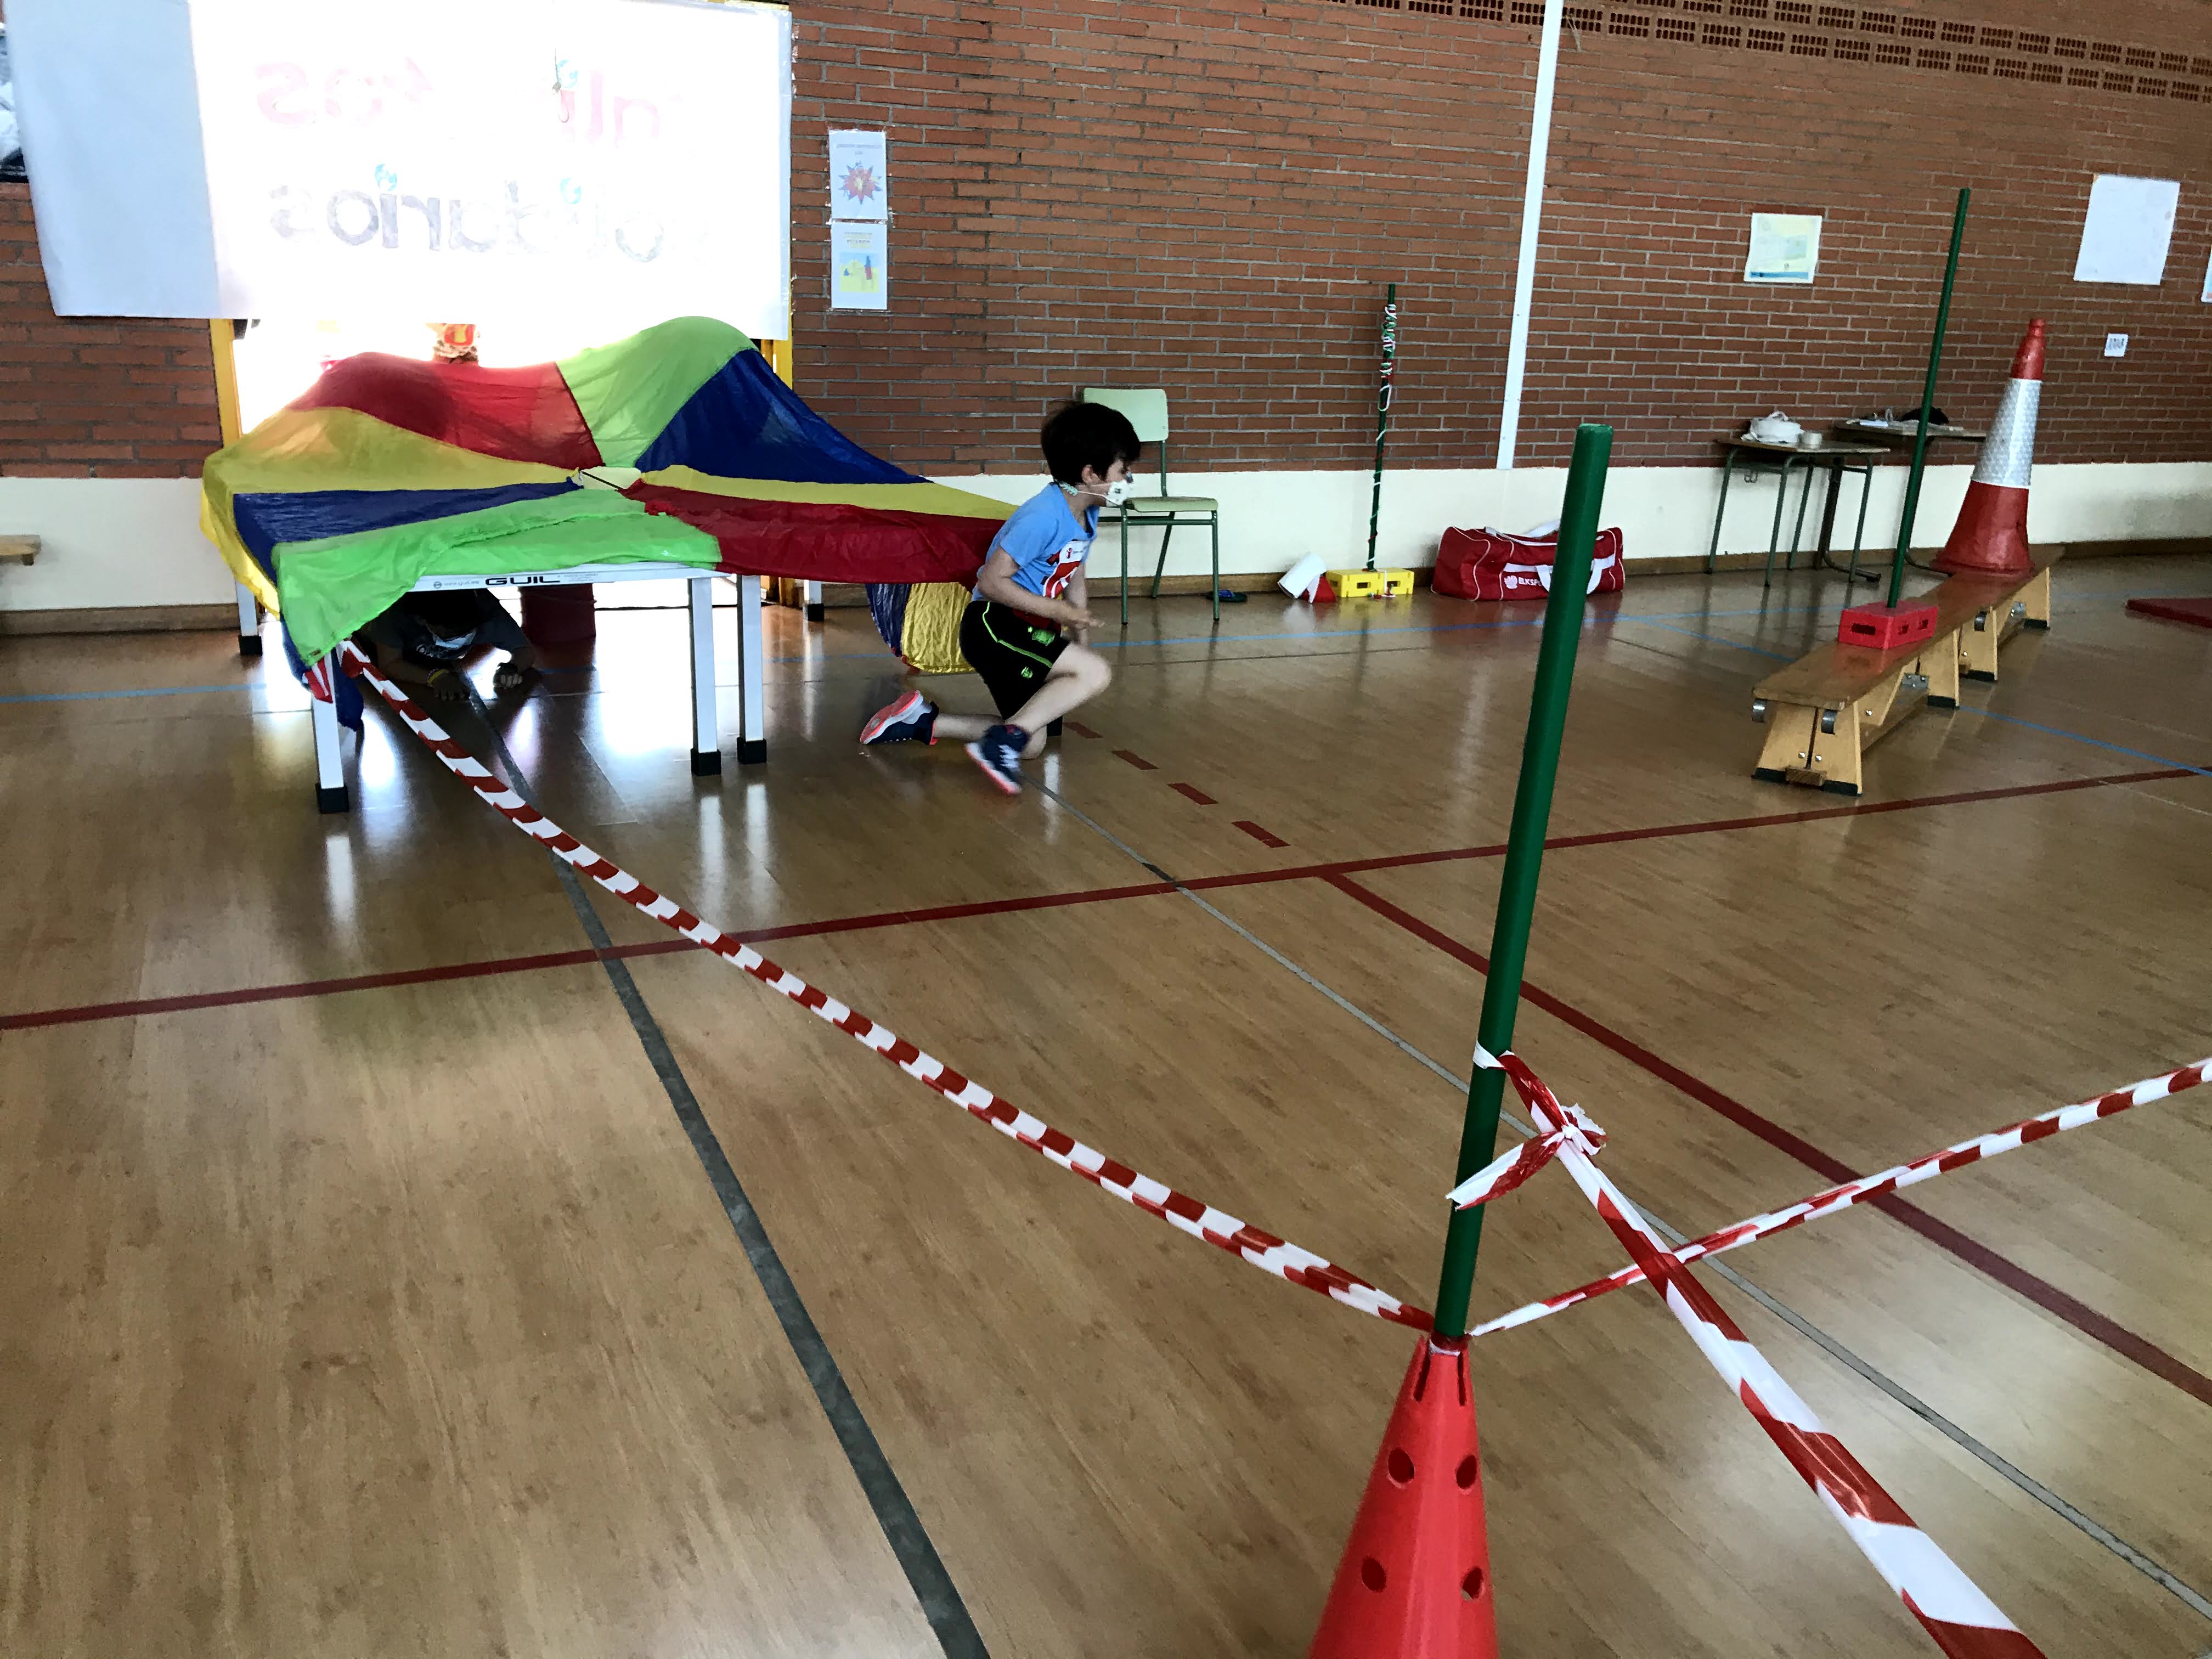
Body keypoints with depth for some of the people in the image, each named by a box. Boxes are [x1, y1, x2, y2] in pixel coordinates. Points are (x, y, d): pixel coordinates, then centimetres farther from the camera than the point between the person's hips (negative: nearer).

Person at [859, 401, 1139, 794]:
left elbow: (1074, 581, 16)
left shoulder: (1086, 514, 7)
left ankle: (924, 721, 16)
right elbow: (992, 582, -22)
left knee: (1031, 742, 11)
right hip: (992, 625, -10)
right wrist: (1056, 610, -22)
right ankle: (1003, 741, -23)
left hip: (1020, 633, 10)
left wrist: (1081, 642, 7)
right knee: (1096, 673, -25)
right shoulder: (1043, 516, -22)